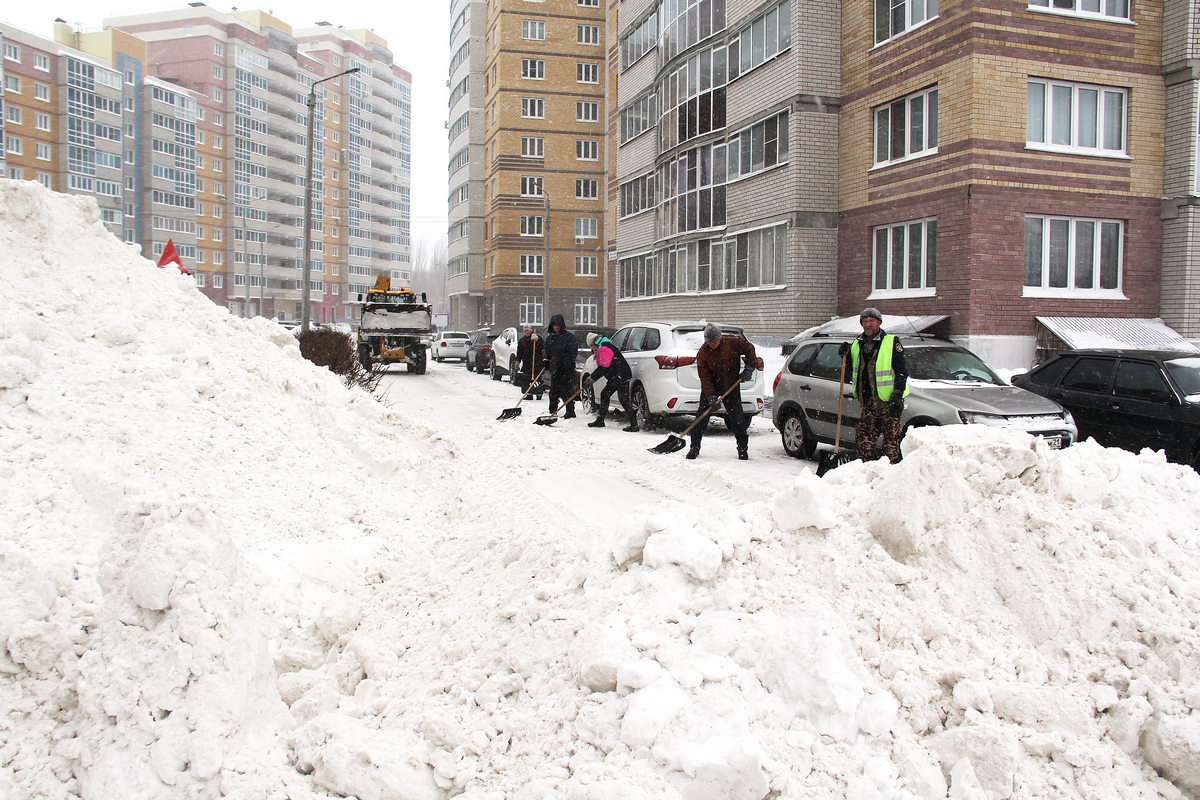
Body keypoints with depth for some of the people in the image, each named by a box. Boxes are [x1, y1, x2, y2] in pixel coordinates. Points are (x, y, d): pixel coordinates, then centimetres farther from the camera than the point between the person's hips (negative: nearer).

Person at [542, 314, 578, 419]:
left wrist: (565, 363, -20)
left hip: (566, 370, -6)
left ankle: (570, 413, -1)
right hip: (555, 369, 7)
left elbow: (573, 352, -11)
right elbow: (548, 352, 25)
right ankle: (552, 412, 21)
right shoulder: (549, 337, 15)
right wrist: (546, 361, 9)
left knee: (566, 391, -7)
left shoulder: (568, 336, -6)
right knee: (553, 392, 10)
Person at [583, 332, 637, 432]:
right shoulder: (602, 349, 20)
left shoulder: (604, 349, -15)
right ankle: (600, 421, 23)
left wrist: (592, 379, -12)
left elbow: (603, 368, -21)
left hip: (621, 377, -11)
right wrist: (591, 378, 18)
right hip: (615, 378, 11)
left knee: (624, 400, -12)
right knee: (604, 395, 16)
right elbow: (602, 368, 24)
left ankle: (634, 425, -11)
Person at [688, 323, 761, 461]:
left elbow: (749, 349, 3)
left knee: (737, 417, 1)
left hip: (732, 387, 0)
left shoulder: (733, 341, -13)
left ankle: (743, 448, 13)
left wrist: (750, 367, -8)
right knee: (702, 416, -5)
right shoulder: (702, 353, -15)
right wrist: (711, 396, -23)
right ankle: (694, 447, 4)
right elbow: (705, 377, -16)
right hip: (711, 388, 0)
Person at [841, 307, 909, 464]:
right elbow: (852, 374, 20)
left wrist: (897, 395, -17)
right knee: (862, 441, 5)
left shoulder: (891, 342, -2)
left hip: (889, 403, -5)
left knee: (891, 443, -2)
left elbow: (902, 371, -7)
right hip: (868, 404, 5)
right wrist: (846, 356, 4)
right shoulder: (857, 345, 14)